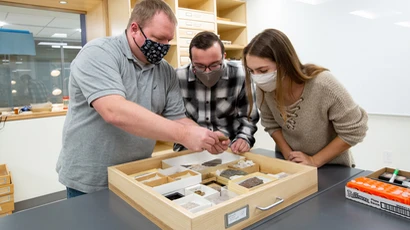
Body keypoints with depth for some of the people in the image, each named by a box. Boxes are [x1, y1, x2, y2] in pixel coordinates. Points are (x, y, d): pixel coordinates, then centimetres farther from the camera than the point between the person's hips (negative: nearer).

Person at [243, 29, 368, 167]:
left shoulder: (324, 85, -27)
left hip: (331, 166, -3)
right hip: (289, 164, 4)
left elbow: (354, 131, -16)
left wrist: (314, 161, -14)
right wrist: (287, 154, -9)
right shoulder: (265, 87, -15)